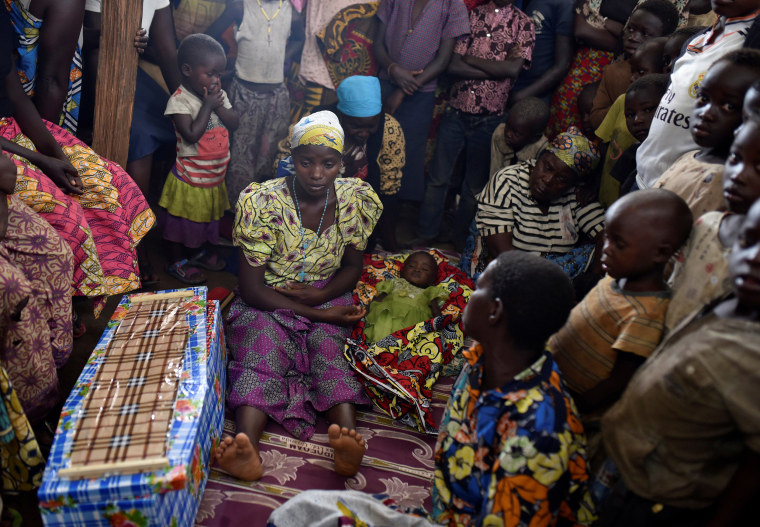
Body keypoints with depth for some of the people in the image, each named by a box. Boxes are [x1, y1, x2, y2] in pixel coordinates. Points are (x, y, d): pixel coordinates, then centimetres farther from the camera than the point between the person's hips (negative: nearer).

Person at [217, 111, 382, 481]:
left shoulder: (356, 199, -4)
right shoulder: (263, 203, -14)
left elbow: (353, 265, 8)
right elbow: (251, 289, -13)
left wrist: (321, 294, -13)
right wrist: (319, 314, -19)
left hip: (327, 299, 2)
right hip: (267, 304, -1)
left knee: (332, 357, -28)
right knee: (260, 358, -30)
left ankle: (348, 443, -49)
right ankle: (246, 450, -50)